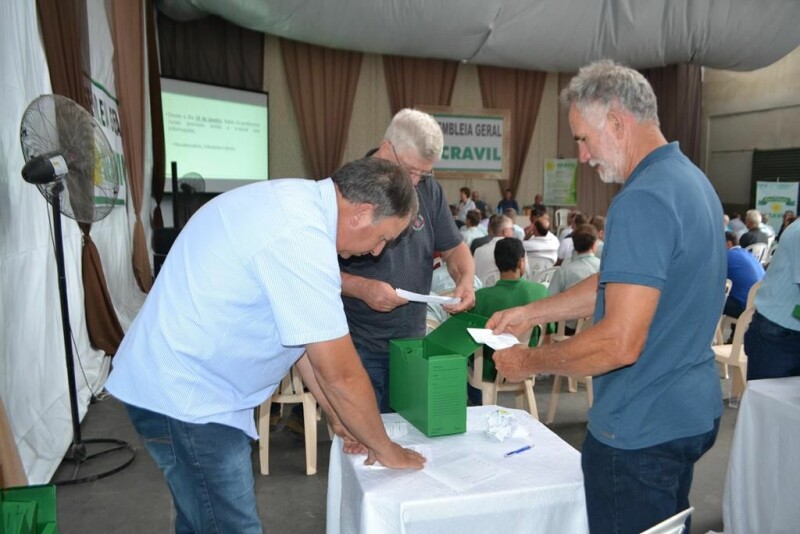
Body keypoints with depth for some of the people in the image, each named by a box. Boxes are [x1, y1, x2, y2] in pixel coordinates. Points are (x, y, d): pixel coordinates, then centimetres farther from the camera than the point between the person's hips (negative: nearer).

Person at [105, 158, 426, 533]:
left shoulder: (297, 201, 3)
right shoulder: (301, 236, -28)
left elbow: (301, 335, 10)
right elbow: (340, 374, -22)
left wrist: (337, 418, 13)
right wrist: (385, 448, -6)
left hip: (180, 379, 10)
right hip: (184, 393, -10)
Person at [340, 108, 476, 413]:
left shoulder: (429, 190, 4)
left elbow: (453, 248, 14)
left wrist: (466, 279, -7)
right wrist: (360, 287, -25)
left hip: (414, 342, 5)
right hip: (358, 349, -5)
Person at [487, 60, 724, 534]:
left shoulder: (643, 200, -25)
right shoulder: (691, 179, 8)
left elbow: (620, 343, -29)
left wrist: (530, 362, -14)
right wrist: (531, 312, 11)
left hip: (643, 428, -10)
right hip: (693, 410, 10)